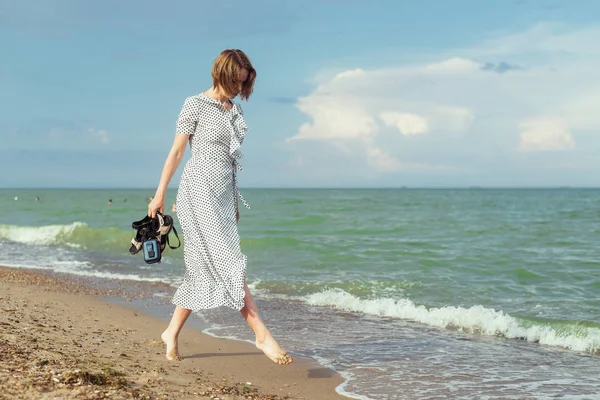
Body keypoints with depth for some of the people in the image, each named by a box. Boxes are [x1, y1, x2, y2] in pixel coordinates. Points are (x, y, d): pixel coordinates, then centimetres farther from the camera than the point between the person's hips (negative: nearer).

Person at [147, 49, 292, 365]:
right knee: (229, 263, -12)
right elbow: (176, 152, -3)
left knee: (205, 269, 7)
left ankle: (171, 334, 18)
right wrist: (160, 196, -3)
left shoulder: (235, 110, 15)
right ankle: (262, 335, -15)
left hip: (224, 195, 8)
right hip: (200, 191, -8)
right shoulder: (196, 105, -4)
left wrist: (236, 202, 21)